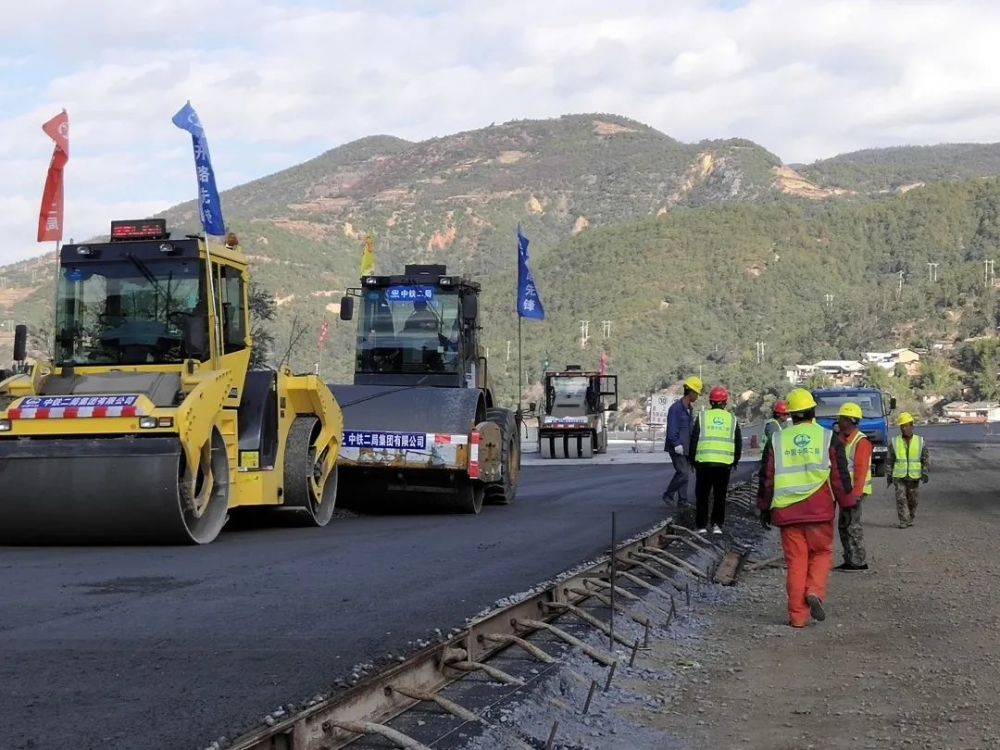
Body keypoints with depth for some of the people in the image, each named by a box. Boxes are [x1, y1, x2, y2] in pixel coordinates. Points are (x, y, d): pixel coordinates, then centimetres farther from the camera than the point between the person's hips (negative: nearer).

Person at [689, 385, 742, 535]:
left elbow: (694, 440, 2)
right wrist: (735, 461, 21)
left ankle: (701, 525, 6)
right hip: (725, 463, 1)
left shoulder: (702, 417, 2)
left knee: (702, 495, 8)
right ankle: (717, 525, 5)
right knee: (720, 495, 11)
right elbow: (738, 443, 11)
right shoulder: (732, 419, 7)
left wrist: (692, 460, 11)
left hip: (704, 462, -1)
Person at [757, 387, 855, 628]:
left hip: (787, 512, 1)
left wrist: (764, 508, 15)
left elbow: (766, 478, 7)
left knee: (795, 562, 6)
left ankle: (797, 615, 4)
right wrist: (847, 505, 9)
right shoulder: (828, 439, 0)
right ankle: (815, 591, -10)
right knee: (822, 554, 15)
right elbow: (841, 476, 0)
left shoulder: (777, 441, 4)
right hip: (820, 511, -1)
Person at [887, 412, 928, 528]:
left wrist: (925, 473, -6)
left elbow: (926, 459, 5)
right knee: (901, 499, -10)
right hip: (899, 477, -1)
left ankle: (910, 519, 25)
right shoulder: (895, 442, 4)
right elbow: (889, 460, 8)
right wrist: (888, 475, 5)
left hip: (914, 477, 1)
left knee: (913, 500, 7)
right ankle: (903, 521, -9)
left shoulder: (920, 441, 4)